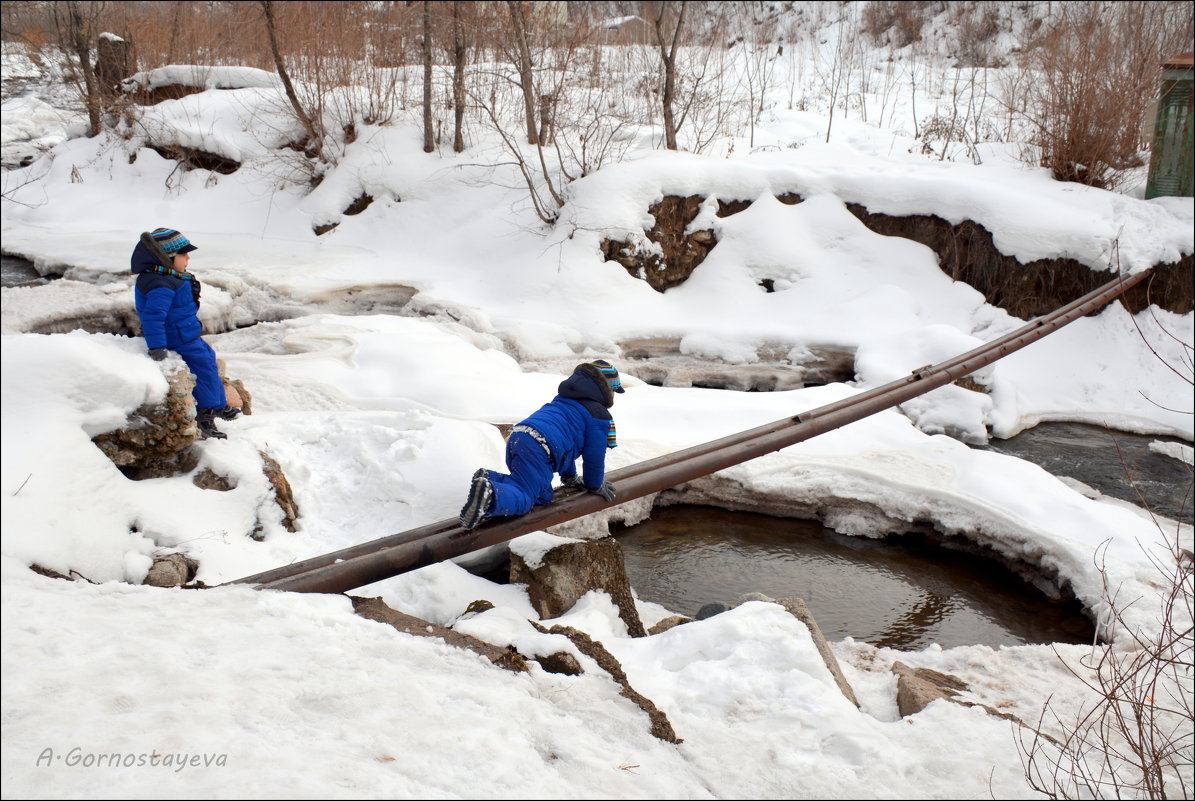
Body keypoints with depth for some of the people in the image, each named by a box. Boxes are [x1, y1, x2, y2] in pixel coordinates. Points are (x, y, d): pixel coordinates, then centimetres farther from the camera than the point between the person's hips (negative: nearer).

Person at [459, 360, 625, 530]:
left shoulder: (563, 399, 34)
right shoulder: (599, 415, 7)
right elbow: (594, 455, 9)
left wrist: (570, 477, 49)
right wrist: (595, 485, 29)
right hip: (539, 451, -8)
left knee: (543, 496, 17)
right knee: (523, 498, -10)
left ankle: (490, 478, 0)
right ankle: (489, 494, -41)